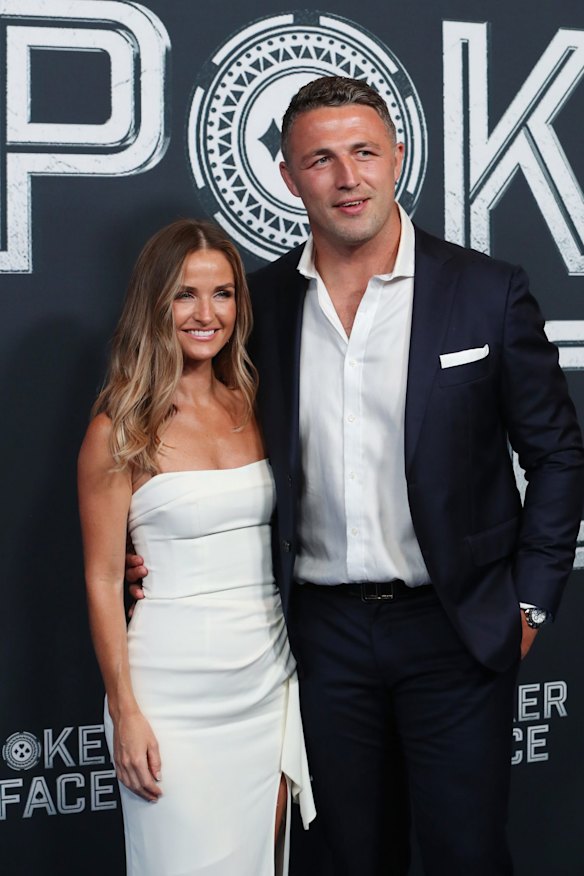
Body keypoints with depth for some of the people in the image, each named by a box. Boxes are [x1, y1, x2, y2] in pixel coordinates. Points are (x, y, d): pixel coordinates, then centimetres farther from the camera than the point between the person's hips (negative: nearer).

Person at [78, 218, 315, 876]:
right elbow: (102, 580, -6)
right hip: (175, 690, -4)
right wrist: (125, 712, -9)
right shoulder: (121, 429, -7)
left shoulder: (253, 406, 7)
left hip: (269, 678, 5)